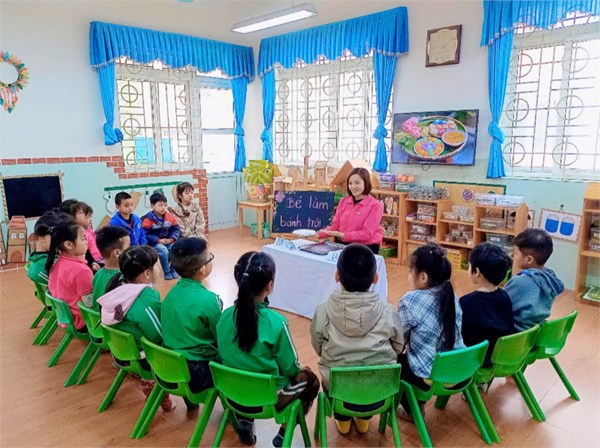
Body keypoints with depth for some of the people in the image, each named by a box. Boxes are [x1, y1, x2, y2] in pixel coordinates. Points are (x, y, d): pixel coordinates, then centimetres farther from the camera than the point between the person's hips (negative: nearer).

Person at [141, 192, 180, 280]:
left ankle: (173, 270, 0)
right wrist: (158, 240, -22)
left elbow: (176, 229, 4)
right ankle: (167, 272, -11)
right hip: (153, 243, -4)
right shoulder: (148, 219, -15)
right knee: (163, 250, -32)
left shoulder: (170, 217, -1)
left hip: (168, 241, 5)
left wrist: (172, 238, -14)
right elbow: (145, 235, -15)